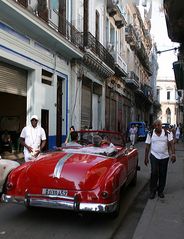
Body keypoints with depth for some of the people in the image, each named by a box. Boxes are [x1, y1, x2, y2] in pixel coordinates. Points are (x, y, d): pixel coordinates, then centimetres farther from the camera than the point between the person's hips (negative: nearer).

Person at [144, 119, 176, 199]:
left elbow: (171, 144, -4)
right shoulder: (150, 134, 0)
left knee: (162, 174, 7)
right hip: (154, 156, -1)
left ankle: (160, 191, 21)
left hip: (164, 157, 1)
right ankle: (152, 191, 6)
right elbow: (147, 146, 3)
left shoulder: (167, 133, -1)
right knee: (154, 173, -7)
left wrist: (173, 154, -14)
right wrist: (146, 158, 3)